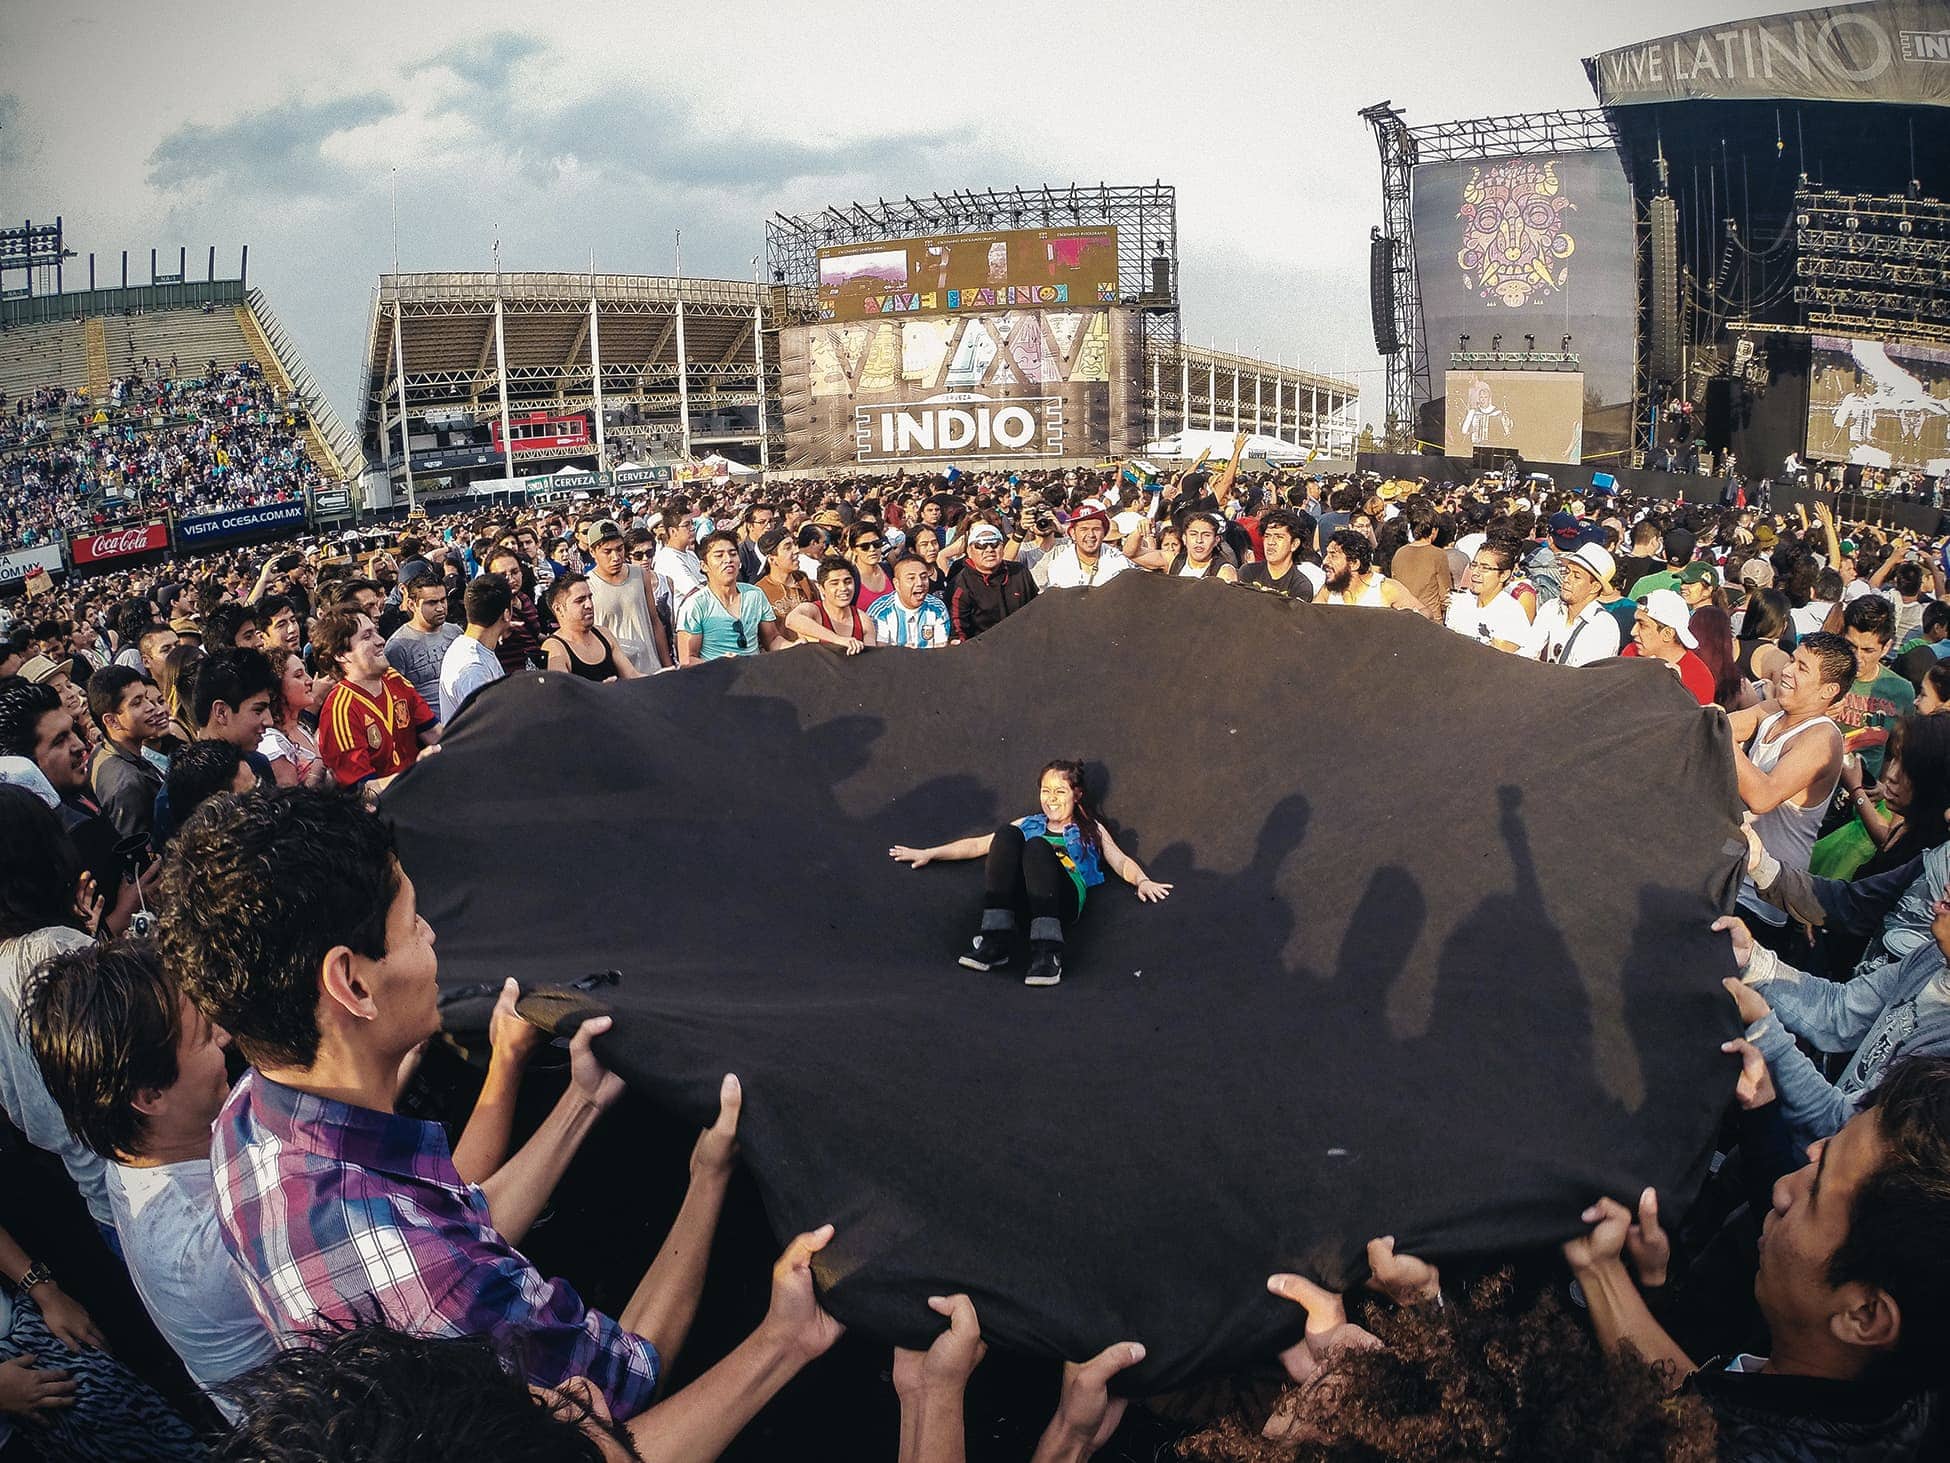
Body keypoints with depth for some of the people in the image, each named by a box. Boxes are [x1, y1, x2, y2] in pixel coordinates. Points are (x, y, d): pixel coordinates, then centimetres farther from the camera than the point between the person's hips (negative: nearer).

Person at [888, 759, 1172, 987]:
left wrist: (1142, 881, -5)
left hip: (1064, 899, -2)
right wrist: (928, 854, 22)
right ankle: (996, 939, -35)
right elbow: (978, 844, 31)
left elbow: (1120, 860, 16)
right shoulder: (1029, 824, 36)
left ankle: (1047, 950, -44)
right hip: (1021, 894, 2)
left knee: (1036, 846, -33)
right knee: (1006, 835, -26)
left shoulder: (1091, 829, 31)